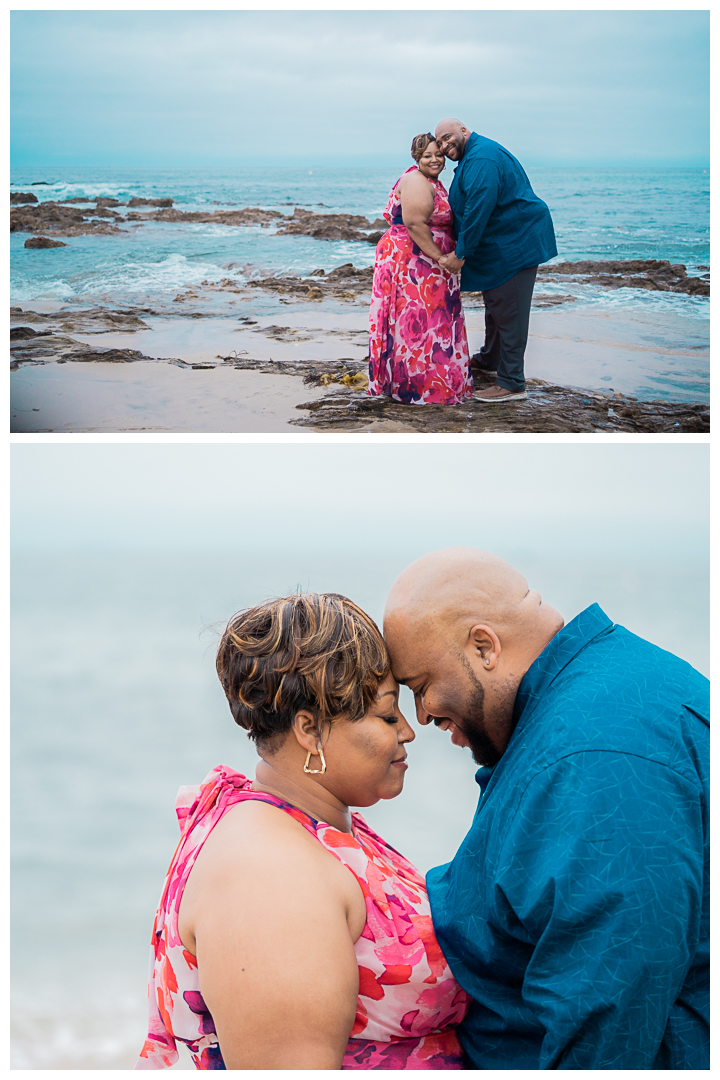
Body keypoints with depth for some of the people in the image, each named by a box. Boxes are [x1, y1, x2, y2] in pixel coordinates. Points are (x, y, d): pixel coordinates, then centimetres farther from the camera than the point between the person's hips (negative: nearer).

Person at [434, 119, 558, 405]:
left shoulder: (481, 158, -20)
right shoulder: (470, 158, 17)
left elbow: (478, 209, -27)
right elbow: (466, 210, 24)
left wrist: (461, 254, -22)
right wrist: (460, 251, 17)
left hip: (516, 241, -11)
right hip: (499, 243, 11)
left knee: (508, 311, -8)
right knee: (495, 304, 24)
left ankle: (511, 384, -5)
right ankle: (490, 360, 42)